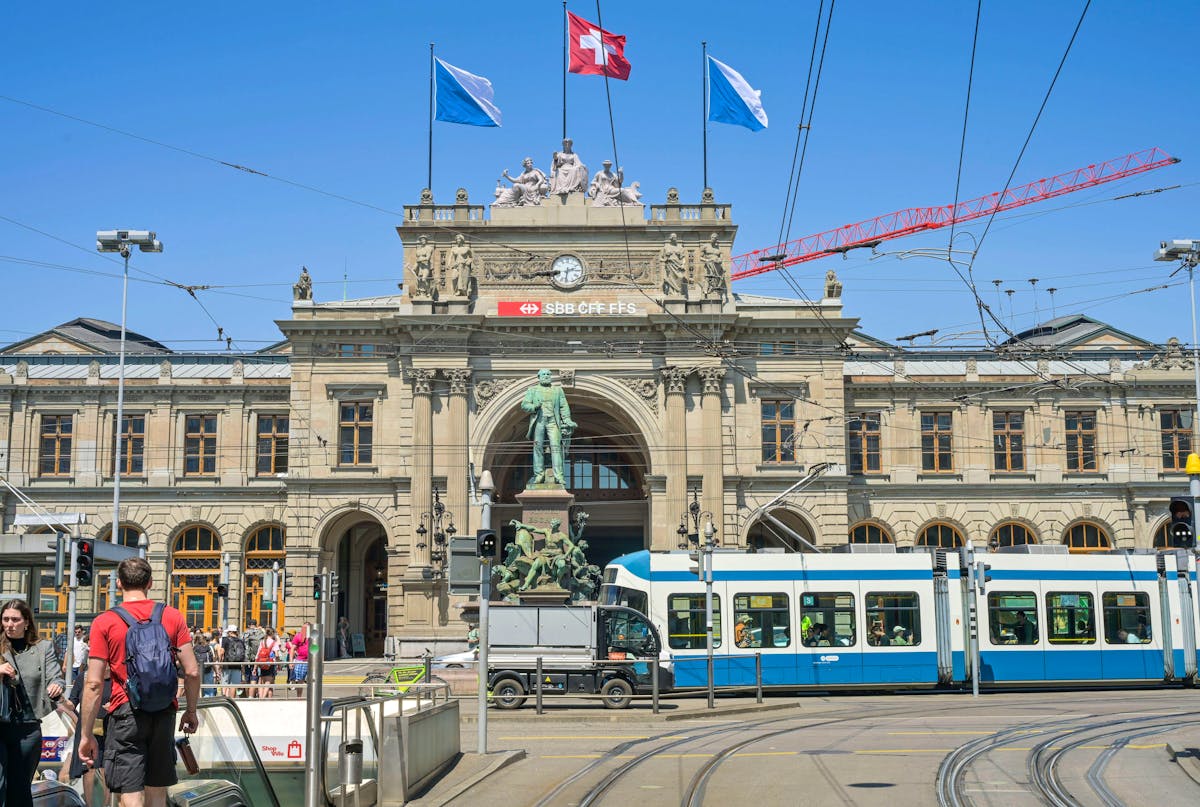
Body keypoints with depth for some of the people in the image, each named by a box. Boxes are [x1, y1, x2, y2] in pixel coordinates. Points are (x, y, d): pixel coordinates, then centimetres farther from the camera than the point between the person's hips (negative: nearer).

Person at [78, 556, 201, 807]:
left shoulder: (104, 622, -3)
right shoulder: (173, 617, 3)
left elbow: (94, 684, -6)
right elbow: (192, 672, 0)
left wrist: (86, 735, 0)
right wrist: (191, 711, 15)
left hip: (126, 713, -3)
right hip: (164, 714, 3)